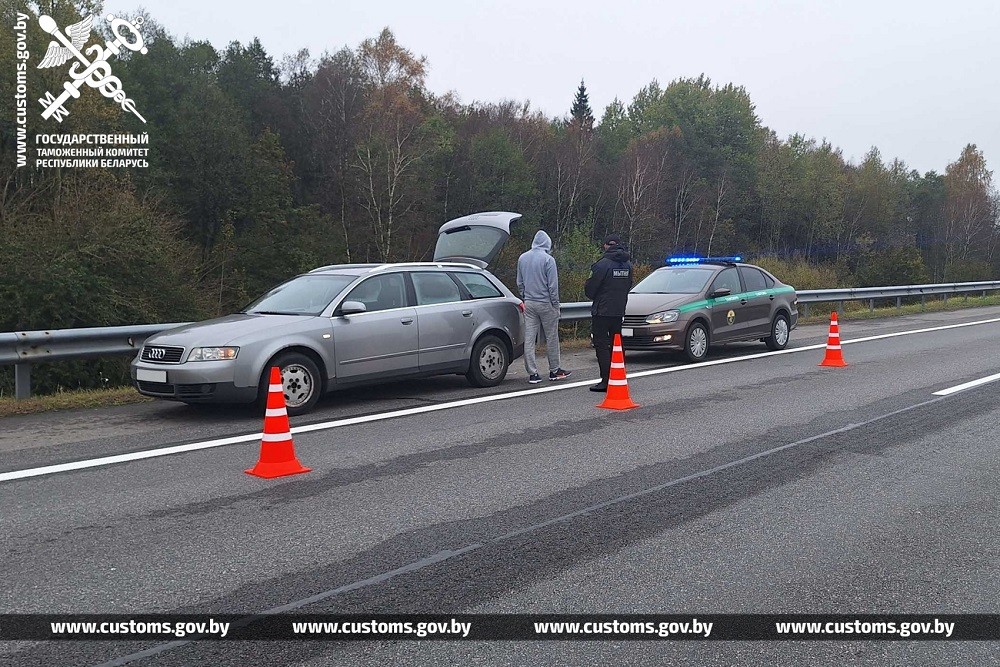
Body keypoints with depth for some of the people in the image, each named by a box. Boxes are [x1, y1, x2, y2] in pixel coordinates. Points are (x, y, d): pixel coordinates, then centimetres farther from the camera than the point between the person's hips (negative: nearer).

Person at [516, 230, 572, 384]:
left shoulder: (522, 258, 7)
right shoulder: (548, 259, -11)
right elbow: (553, 285, -10)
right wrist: (555, 304, -3)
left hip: (528, 303, 5)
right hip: (545, 303, -5)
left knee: (529, 339, 3)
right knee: (551, 338, 7)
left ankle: (532, 373, 2)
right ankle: (554, 371, 16)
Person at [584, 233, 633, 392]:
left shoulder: (603, 264, -15)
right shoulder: (627, 264, 7)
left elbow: (590, 288, -11)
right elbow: (629, 285, 13)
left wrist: (595, 299, 8)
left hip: (602, 311, -7)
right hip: (619, 311, 7)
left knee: (601, 345, -3)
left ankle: (606, 381, -7)